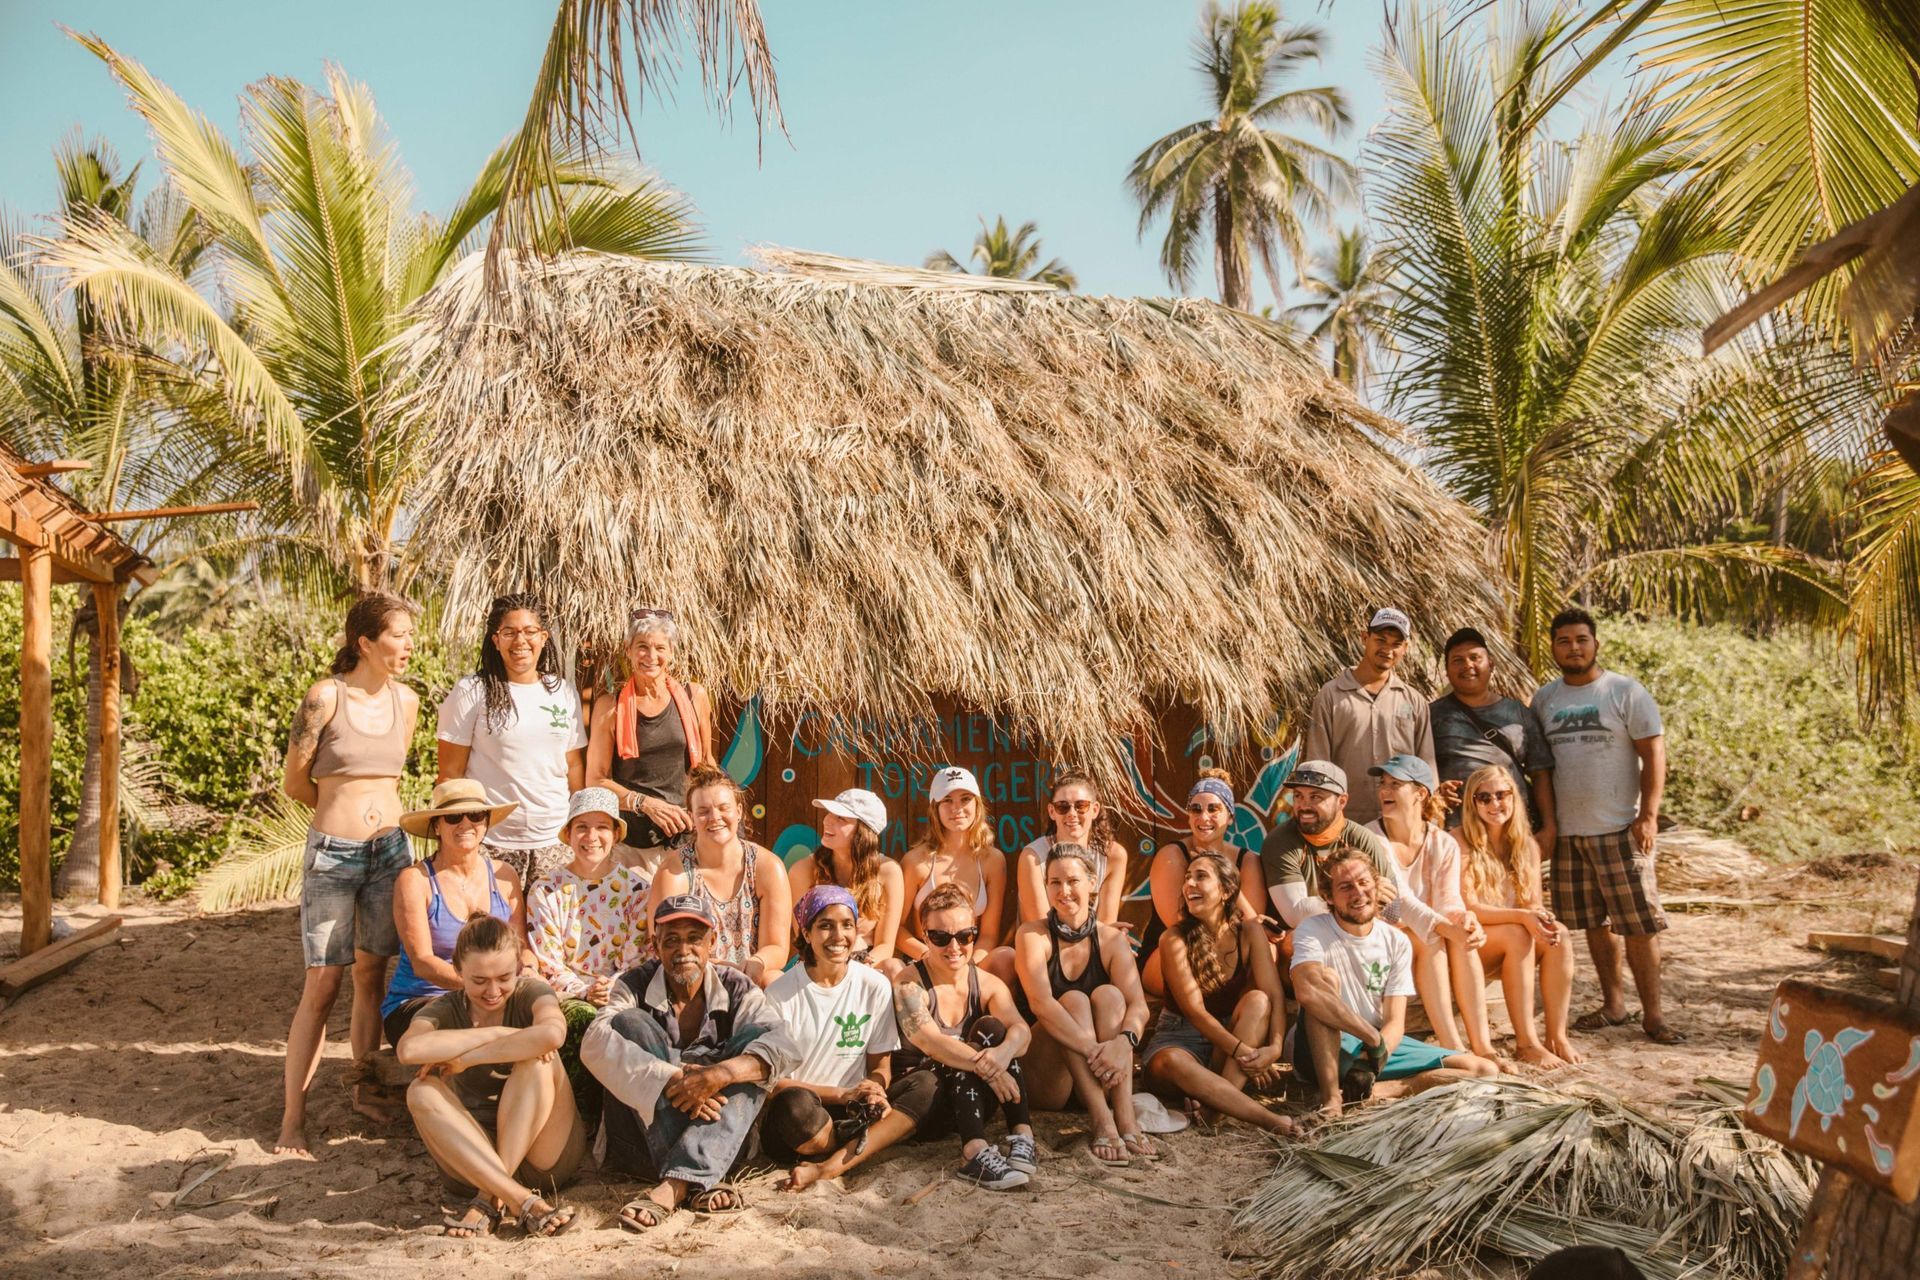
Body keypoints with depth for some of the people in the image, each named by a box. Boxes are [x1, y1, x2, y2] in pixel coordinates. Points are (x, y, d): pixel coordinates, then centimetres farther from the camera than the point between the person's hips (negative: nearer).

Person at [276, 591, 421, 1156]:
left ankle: (364, 1084, 27)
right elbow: (294, 782, -3)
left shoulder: (405, 700, 5)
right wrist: (347, 808, 8)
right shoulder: (325, 696, -10)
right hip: (332, 853, -4)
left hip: (389, 848, 5)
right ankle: (293, 1115, 4)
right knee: (323, 985, -4)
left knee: (371, 974, 12)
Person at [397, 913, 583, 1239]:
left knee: (535, 1061, -25)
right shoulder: (445, 1010, 0)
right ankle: (525, 1202, -34)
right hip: (476, 1158, 2)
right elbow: (408, 1049, -26)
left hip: (547, 1155, -2)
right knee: (422, 1090, -23)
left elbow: (552, 1032, -32)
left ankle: (488, 1200, -26)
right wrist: (498, 1033, -25)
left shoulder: (531, 993, -5)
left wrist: (465, 1059, -24)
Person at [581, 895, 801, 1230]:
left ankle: (674, 1185, -36)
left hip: (717, 1139, 1)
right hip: (642, 1138, 0)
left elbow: (784, 1046, -18)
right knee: (630, 1023, -19)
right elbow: (595, 1044, -23)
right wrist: (671, 1080, -34)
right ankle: (702, 1183, -29)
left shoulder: (736, 989, 1)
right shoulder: (635, 986, -2)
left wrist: (718, 1075, -35)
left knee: (755, 1038, -19)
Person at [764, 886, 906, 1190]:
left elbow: (881, 1066, 7)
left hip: (854, 1112, 3)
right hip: (792, 1125, -3)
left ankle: (825, 1168, -24)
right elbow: (774, 1082, -7)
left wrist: (874, 1090, -17)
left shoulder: (875, 986, 3)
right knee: (794, 1104, -39)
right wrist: (842, 1094, -19)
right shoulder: (780, 993, -5)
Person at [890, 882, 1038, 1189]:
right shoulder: (909, 984, -10)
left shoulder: (988, 985, 3)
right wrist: (985, 1066, -44)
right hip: (918, 1095, -4)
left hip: (970, 1100, 4)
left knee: (991, 1028, -21)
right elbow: (931, 1041, -29)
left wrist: (1003, 1052, -42)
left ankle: (1022, 1137, -32)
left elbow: (1021, 1031, -17)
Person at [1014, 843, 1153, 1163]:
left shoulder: (1112, 939, 1)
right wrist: (1093, 1049, -39)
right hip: (1041, 1080, -2)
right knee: (1074, 1000, -26)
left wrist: (1124, 1041, -37)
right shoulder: (1032, 935, -7)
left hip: (1095, 1078, 2)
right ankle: (1102, 1124, -39)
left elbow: (1138, 1005, -14)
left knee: (1109, 995, -22)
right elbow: (1040, 1003, -25)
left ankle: (1126, 1120, -36)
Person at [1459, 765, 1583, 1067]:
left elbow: (1535, 904, 2)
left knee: (1560, 935, -22)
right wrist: (1522, 916, -31)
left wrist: (1544, 918, -23)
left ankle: (1557, 1036, -21)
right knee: (1516, 934, -32)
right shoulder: (1461, 844, -12)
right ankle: (1526, 1042, -29)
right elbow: (1468, 909, -19)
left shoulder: (1527, 846, 6)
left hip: (1510, 949, 5)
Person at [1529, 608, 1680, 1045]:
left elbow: (1654, 754, -6)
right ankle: (1613, 1004, 22)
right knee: (1595, 922, 11)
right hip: (1567, 830, 4)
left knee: (1640, 923, -2)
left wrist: (1648, 815, -14)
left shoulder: (1626, 692, -2)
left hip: (1620, 828, -4)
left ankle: (1652, 1013, 6)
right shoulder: (1543, 699, 10)